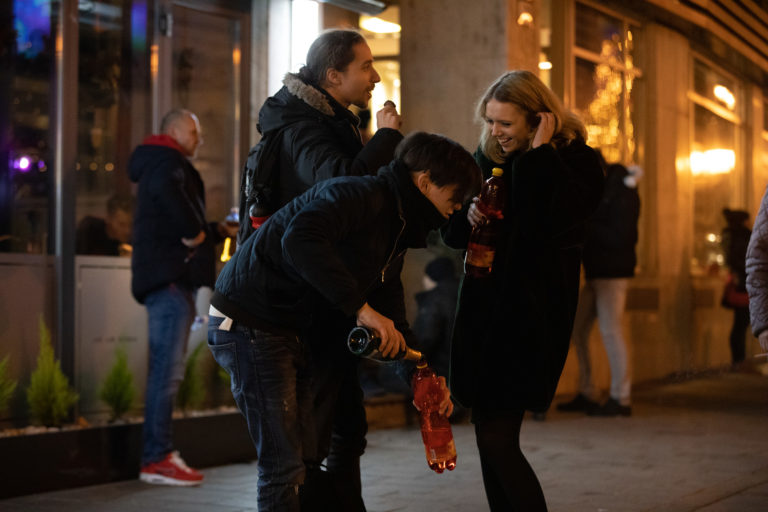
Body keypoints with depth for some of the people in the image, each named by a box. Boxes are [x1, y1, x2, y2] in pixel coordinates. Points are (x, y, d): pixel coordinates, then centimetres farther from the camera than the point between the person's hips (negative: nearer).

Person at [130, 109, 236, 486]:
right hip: (170, 277, -11)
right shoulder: (168, 162, -6)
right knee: (167, 367, -12)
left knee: (166, 369, 12)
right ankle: (156, 459, -12)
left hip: (170, 279, 11)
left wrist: (219, 231, 27)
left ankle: (160, 454, 16)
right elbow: (167, 190, -32)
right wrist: (194, 232, -22)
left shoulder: (162, 165, 28)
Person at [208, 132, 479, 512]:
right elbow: (300, 239, -37)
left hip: (289, 330, 10)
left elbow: (390, 319, 18)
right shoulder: (361, 195, -18)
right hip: (248, 321, -10)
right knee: (284, 464, -8)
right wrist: (360, 306, -34)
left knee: (306, 449, 15)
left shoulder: (397, 230, 14)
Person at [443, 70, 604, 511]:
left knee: (497, 439, -11)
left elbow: (547, 222, -25)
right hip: (483, 310, 6)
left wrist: (537, 154, -18)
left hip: (533, 316, -6)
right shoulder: (487, 158, 9)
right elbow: (454, 234, 15)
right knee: (490, 433, 8)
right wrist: (468, 216, -7)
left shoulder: (575, 161, -6)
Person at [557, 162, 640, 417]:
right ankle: (586, 394, 14)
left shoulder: (621, 193, -14)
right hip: (595, 271, 9)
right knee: (578, 329, 8)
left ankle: (621, 398, -2)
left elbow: (620, 238, -21)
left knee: (610, 330, -8)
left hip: (613, 272, -9)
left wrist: (586, 227, -19)